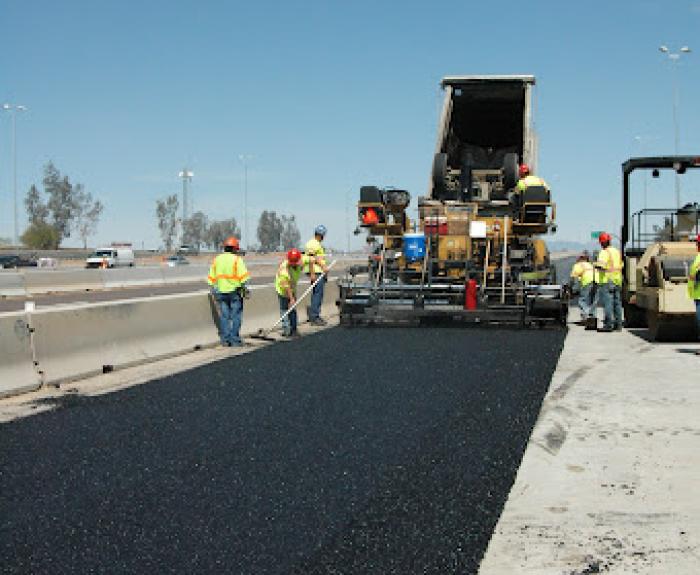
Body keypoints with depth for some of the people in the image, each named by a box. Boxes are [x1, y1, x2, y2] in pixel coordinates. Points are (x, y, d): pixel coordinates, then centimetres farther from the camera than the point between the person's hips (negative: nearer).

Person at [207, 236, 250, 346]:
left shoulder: (216, 260, 9)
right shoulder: (237, 259, -6)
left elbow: (211, 279, 9)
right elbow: (243, 277, -13)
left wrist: (213, 291, 16)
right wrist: (245, 289, -4)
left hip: (221, 292, 4)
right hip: (234, 292, -4)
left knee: (224, 316, 8)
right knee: (236, 316, 2)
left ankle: (225, 340, 9)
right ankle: (235, 340, 2)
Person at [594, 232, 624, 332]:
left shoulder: (604, 252, -11)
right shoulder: (617, 251, 14)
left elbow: (600, 265, -23)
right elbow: (621, 266, 17)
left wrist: (596, 266, -2)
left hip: (606, 280, -8)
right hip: (617, 280, 8)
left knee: (608, 303, -7)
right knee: (617, 303, 11)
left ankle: (609, 324, -10)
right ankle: (618, 324, 14)